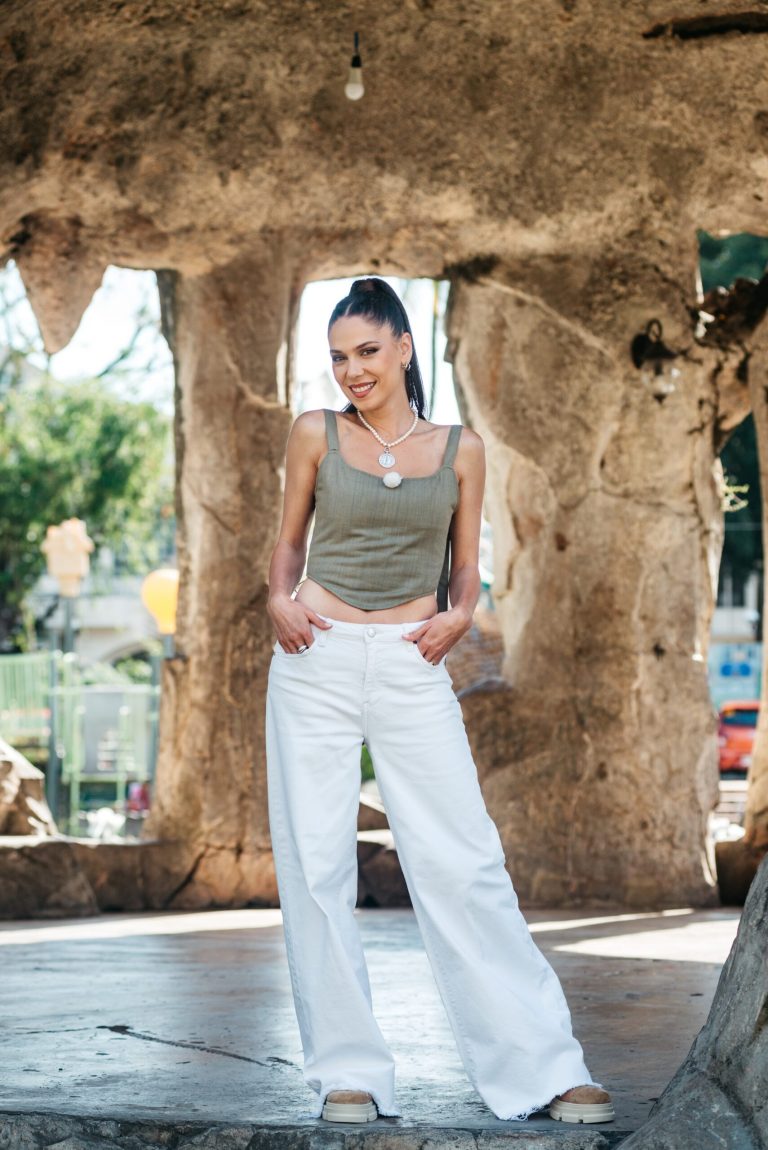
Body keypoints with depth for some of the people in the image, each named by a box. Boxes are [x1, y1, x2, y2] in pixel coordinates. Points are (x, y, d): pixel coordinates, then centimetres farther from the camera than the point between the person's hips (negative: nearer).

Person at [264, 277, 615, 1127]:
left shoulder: (460, 449, 8)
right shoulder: (316, 435, 7)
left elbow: (464, 567, 14)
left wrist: (457, 616, -6)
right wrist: (279, 602, -3)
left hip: (411, 669, -1)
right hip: (317, 665, 1)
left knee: (463, 863, -6)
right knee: (315, 866, -1)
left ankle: (540, 1066, -1)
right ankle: (347, 1072, 8)